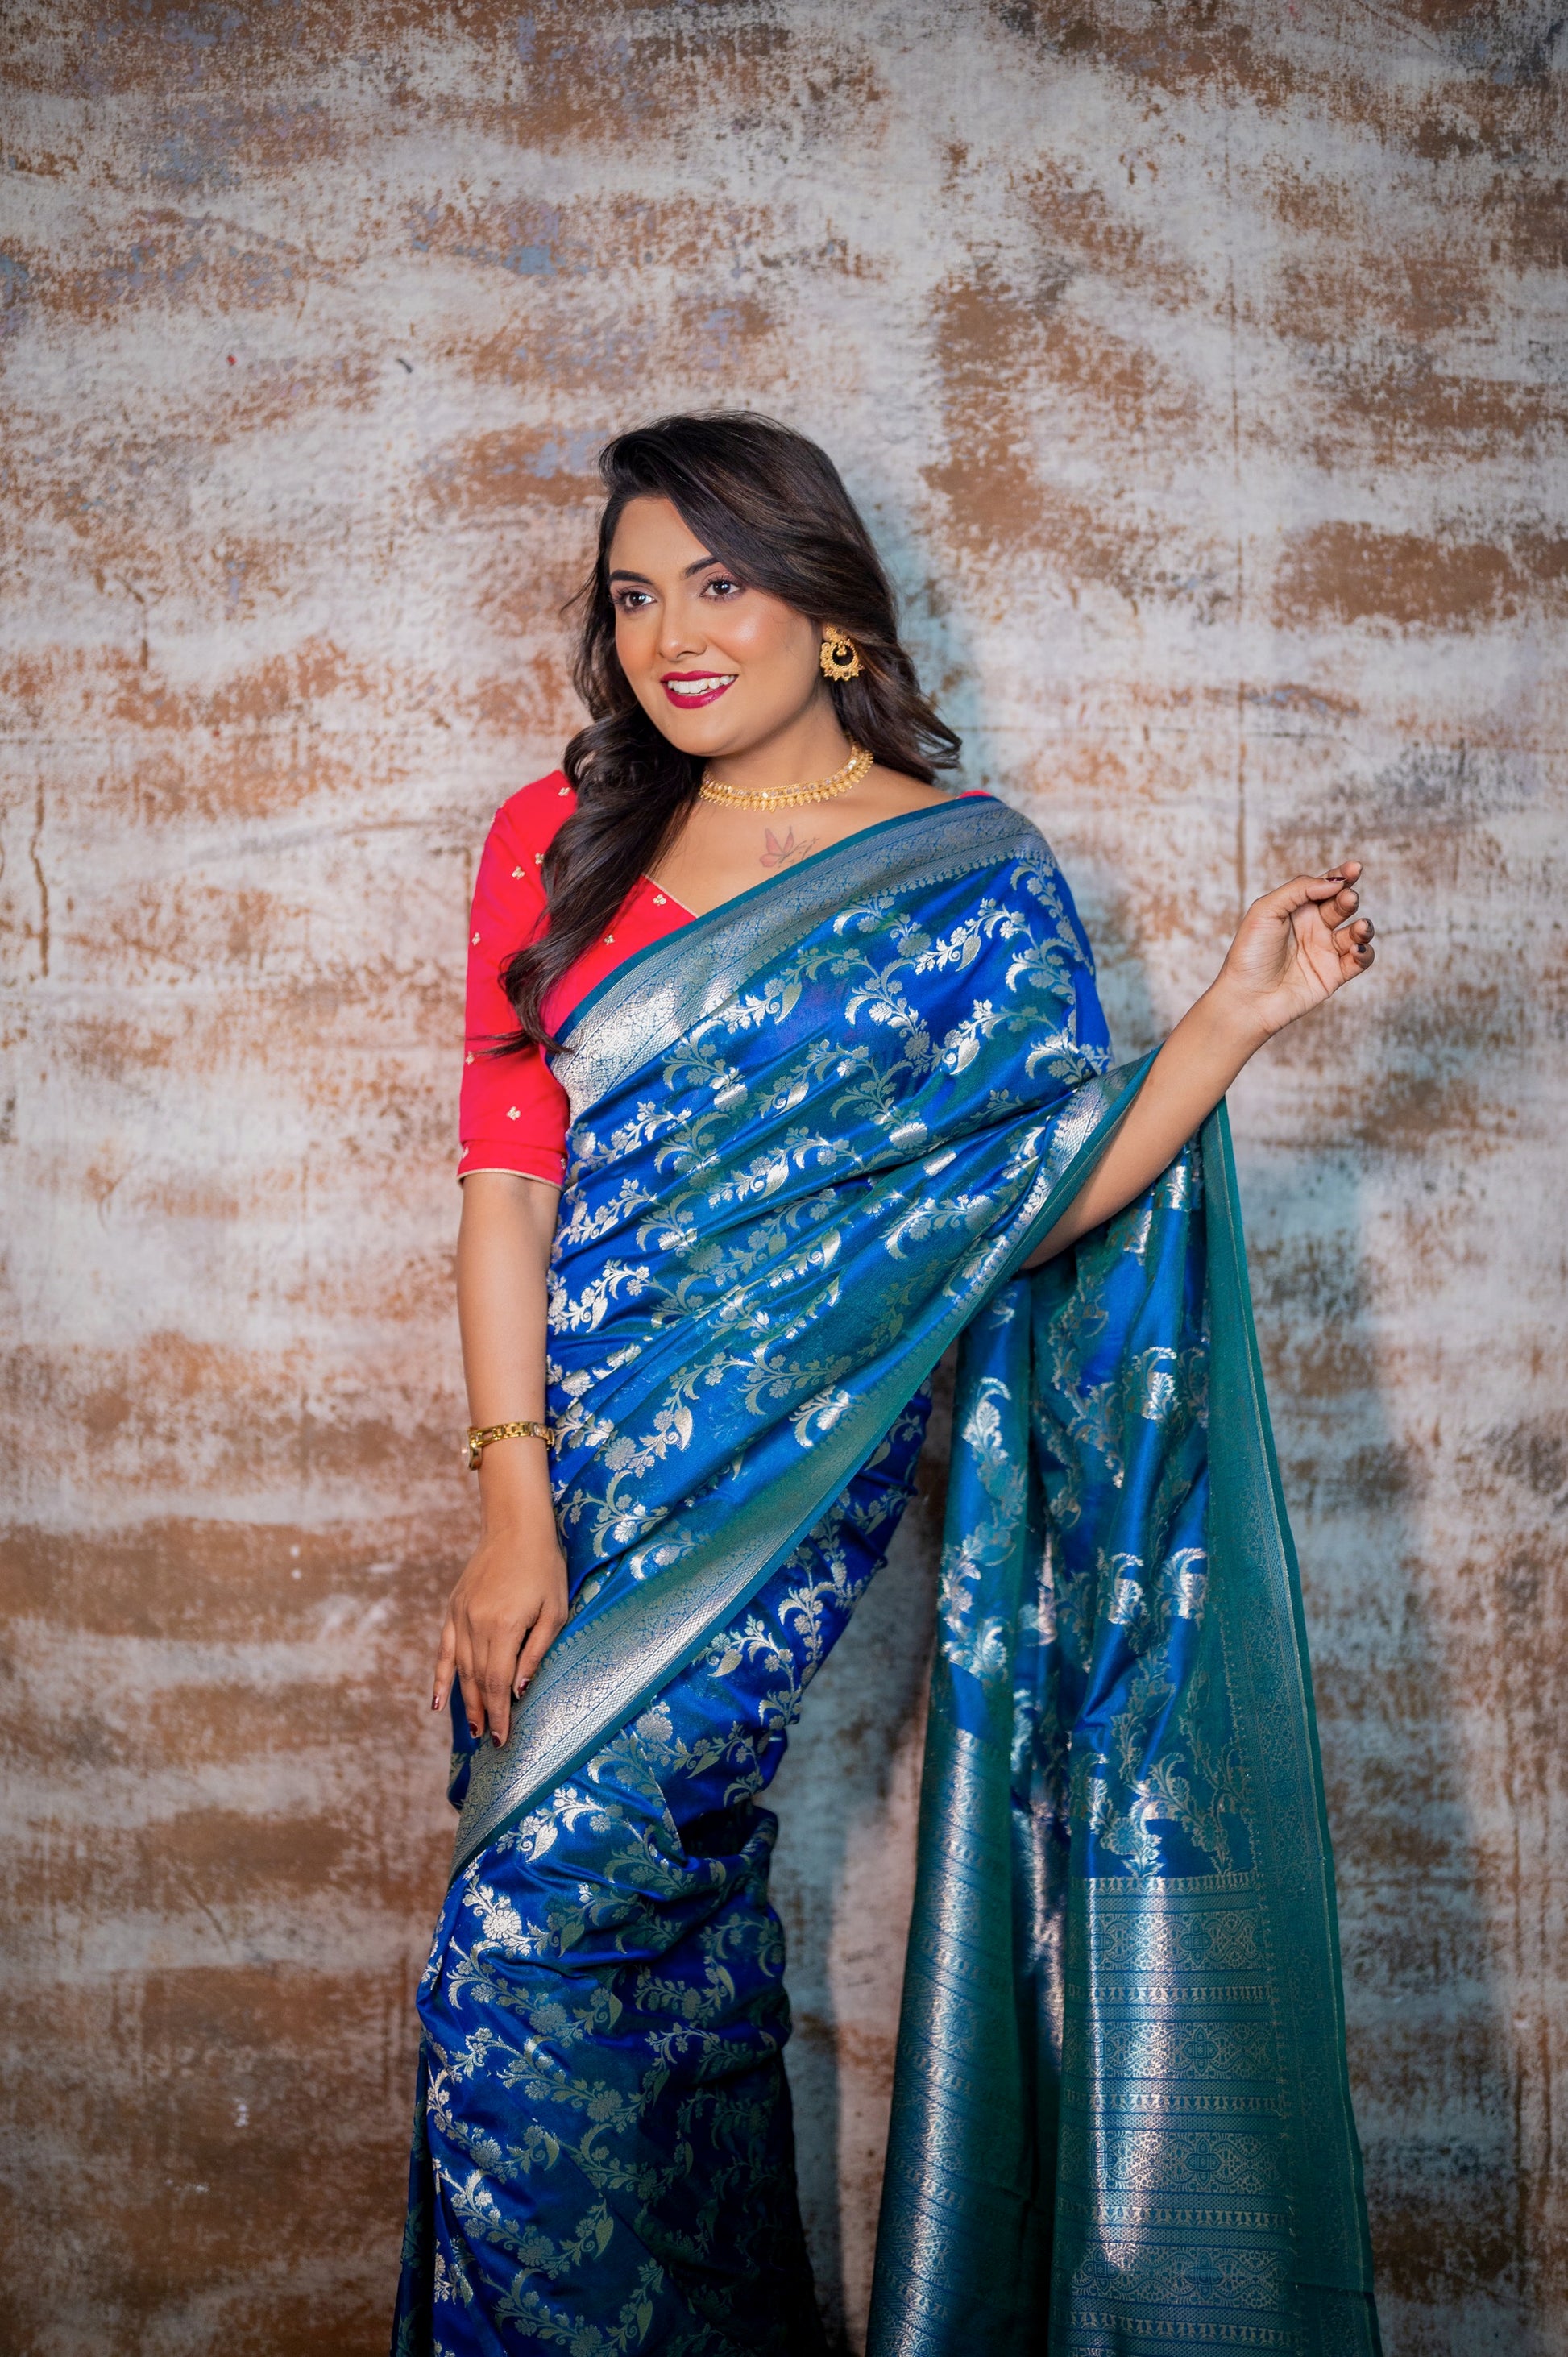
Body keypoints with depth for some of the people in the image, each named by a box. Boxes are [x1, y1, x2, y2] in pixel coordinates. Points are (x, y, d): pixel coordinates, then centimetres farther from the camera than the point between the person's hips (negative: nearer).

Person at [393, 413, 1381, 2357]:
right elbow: (506, 1175, 1)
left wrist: (1239, 1013, -15)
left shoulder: (967, 879, -1)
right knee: (679, 1933, 14)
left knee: (522, 1947, -9)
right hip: (567, 1462, 4)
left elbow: (1036, 1195, -5)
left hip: (785, 1467, -4)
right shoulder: (559, 842, 7)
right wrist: (514, 1507, -6)